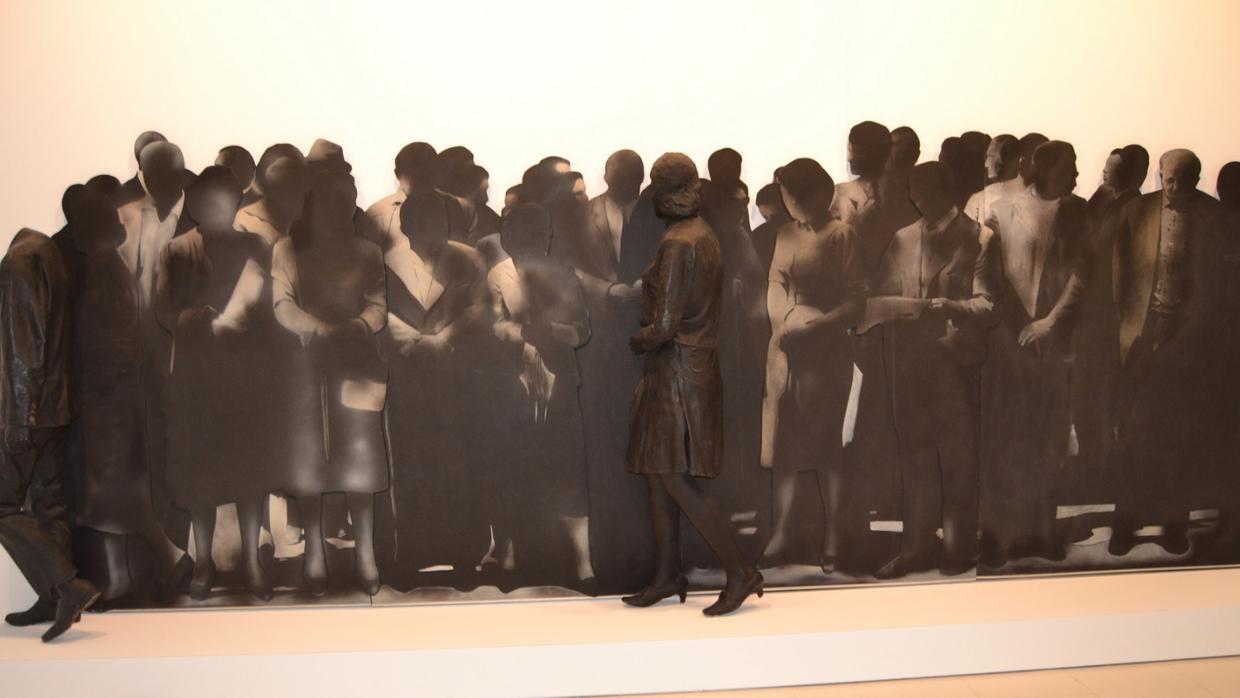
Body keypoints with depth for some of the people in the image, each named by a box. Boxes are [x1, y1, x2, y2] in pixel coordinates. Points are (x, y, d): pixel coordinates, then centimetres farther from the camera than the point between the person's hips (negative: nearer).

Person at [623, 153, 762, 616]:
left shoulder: (676, 244, -17)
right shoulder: (704, 237, 12)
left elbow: (664, 326, -21)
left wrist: (637, 340, -3)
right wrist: (651, 334, 11)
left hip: (676, 371, -9)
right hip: (694, 365, 9)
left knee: (675, 479, -5)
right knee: (660, 474, 13)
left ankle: (740, 570, -1)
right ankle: (667, 577, 20)